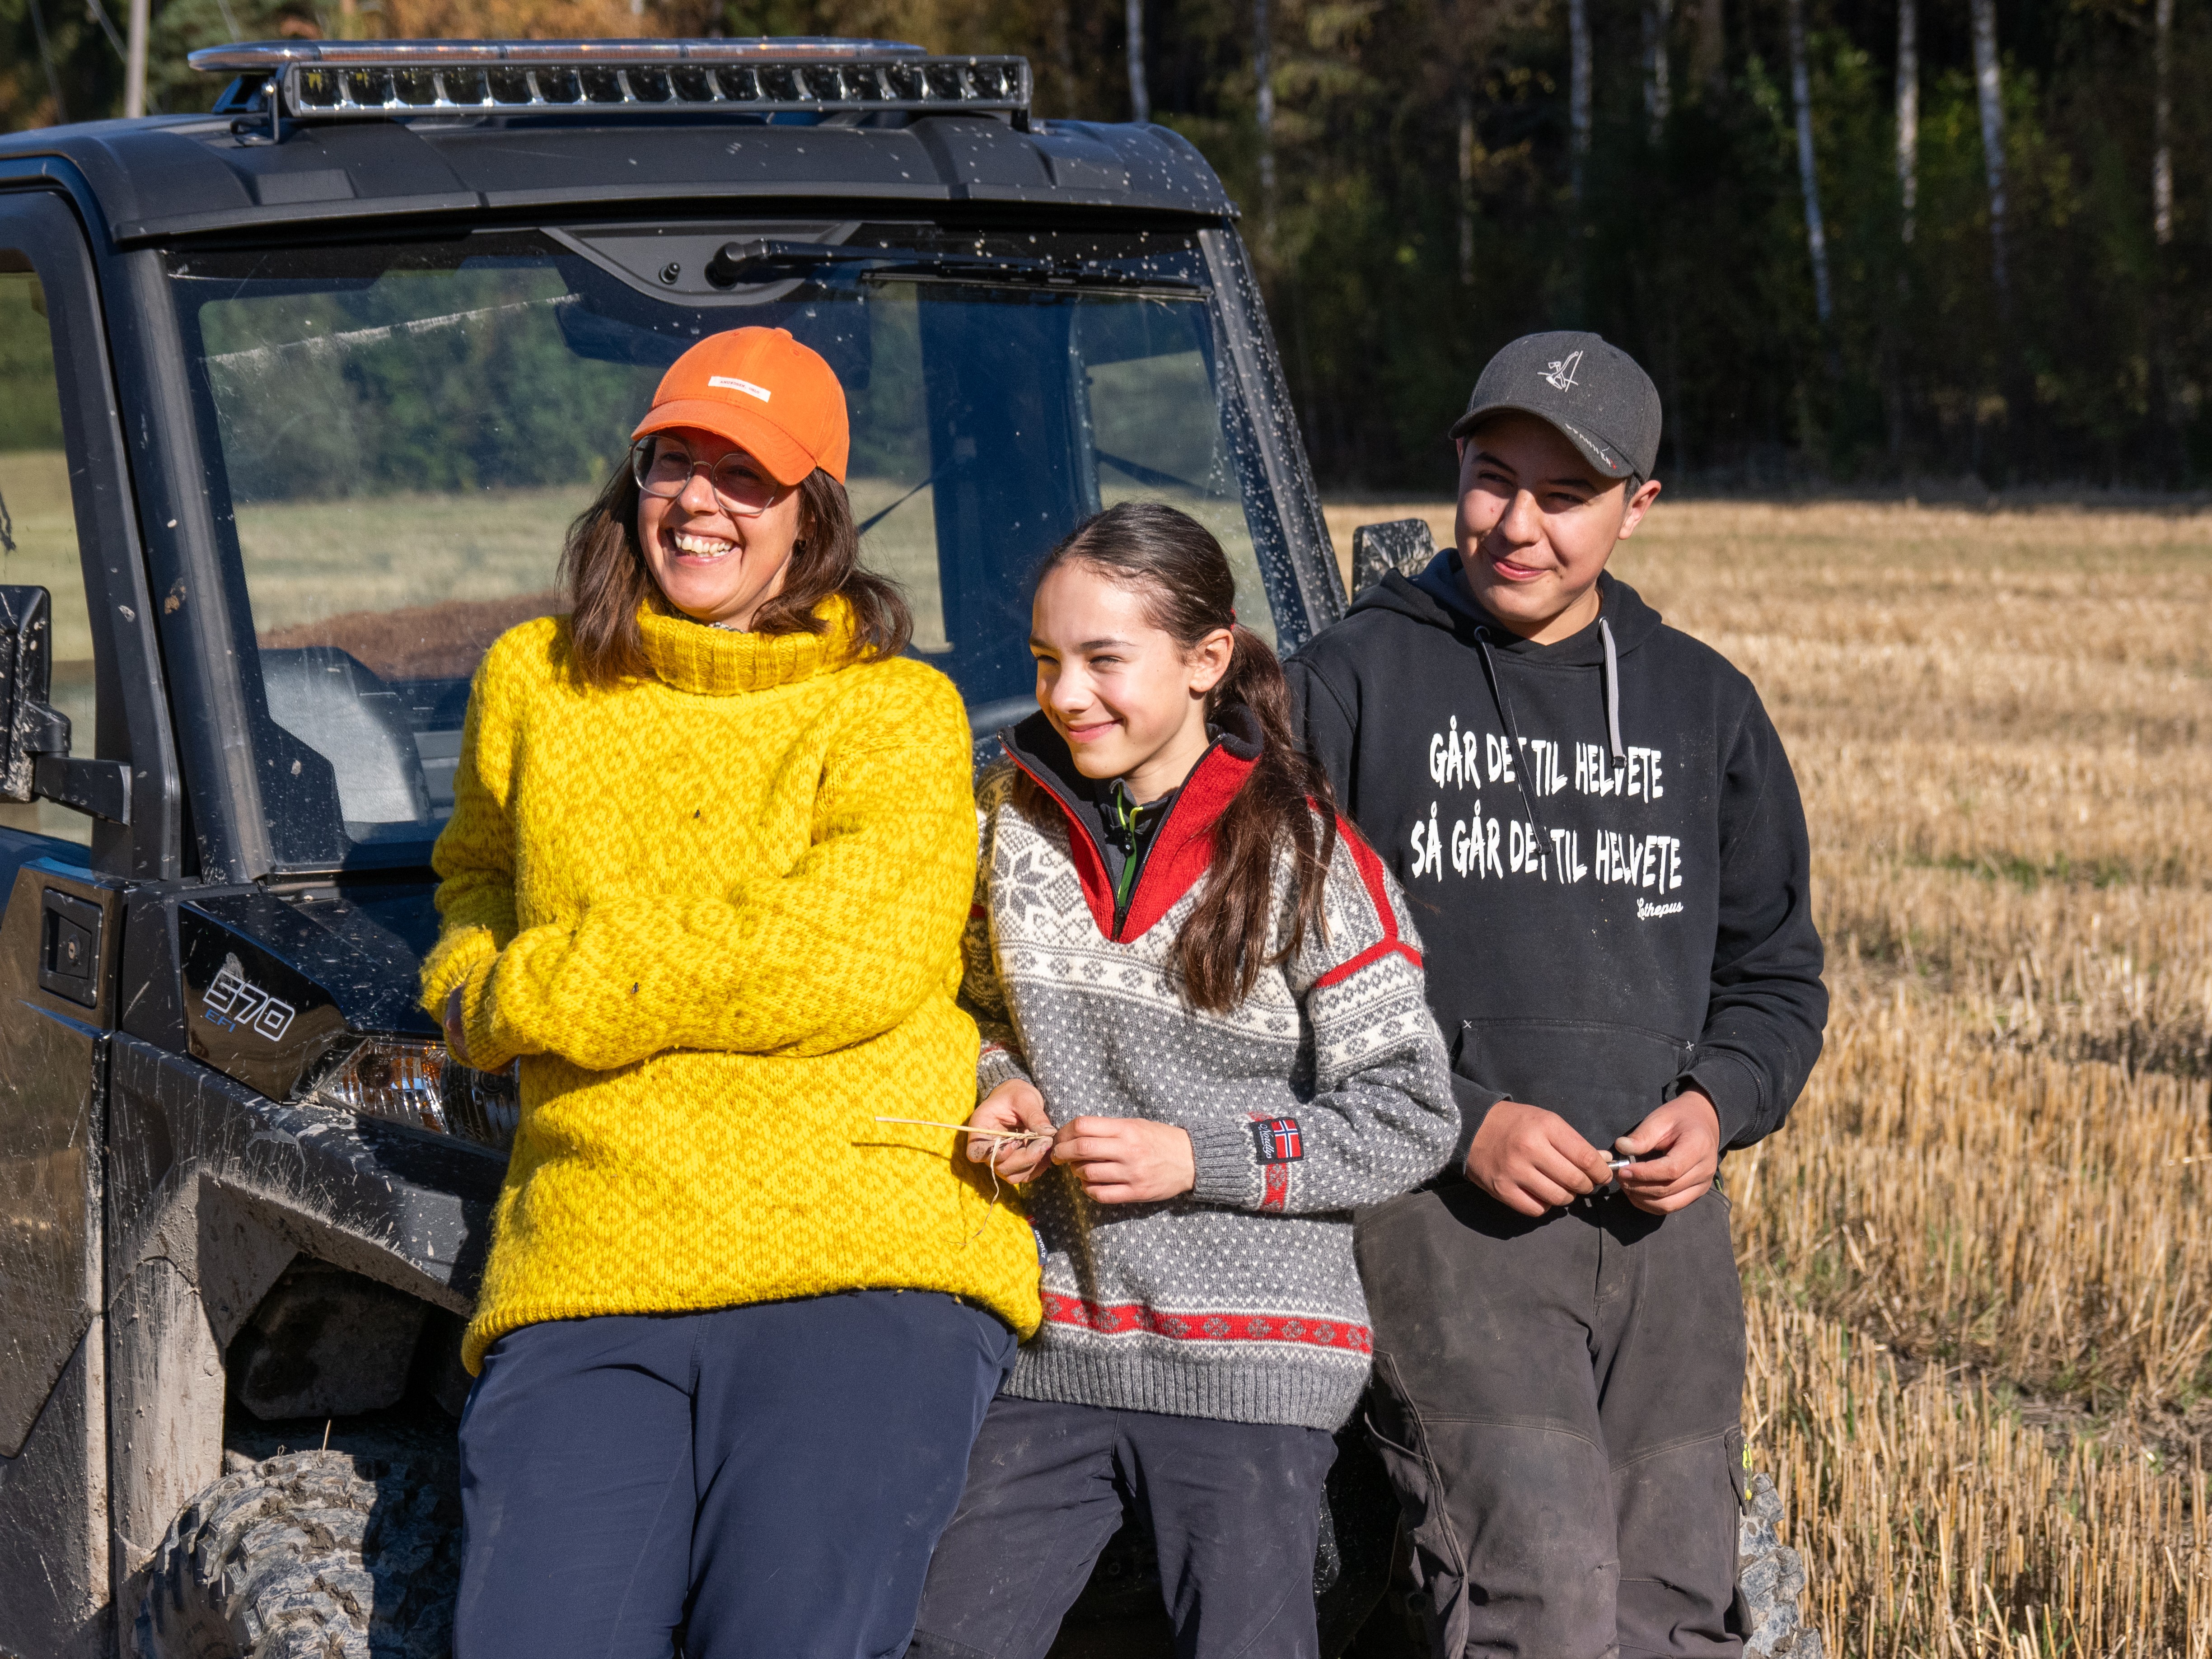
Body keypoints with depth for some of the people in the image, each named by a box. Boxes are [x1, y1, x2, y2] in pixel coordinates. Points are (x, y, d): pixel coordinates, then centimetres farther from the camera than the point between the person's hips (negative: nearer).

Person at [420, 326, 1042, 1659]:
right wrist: (470, 987, 12)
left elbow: (850, 964, -10)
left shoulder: (897, 713, 6)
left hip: (861, 1259, -3)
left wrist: (519, 1001, -4)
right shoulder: (533, 683, 19)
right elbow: (477, 876, 38)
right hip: (585, 1266, 3)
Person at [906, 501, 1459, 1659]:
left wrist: (1199, 1160, -15)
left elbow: (1409, 1116, -8)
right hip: (1050, 1345, 4)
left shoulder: (1303, 859, -10)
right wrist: (1000, 1087, -1)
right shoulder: (1013, 821, 4)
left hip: (1249, 1367, -4)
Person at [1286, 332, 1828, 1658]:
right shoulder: (1356, 677, 3)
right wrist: (1460, 1123, -11)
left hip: (1663, 1217, 4)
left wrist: (1721, 1102, -2)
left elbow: (1776, 972, 20)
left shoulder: (1704, 705, 14)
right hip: (1443, 1215, -4)